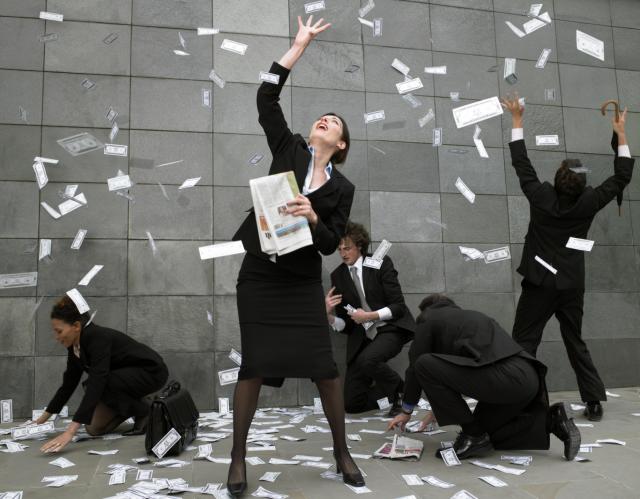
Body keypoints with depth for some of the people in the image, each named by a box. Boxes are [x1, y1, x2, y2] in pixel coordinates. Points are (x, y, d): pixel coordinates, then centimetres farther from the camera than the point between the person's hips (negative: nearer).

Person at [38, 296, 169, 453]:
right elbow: (68, 384, 6)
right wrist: (42, 419, 11)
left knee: (96, 383, -30)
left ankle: (145, 412, -10)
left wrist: (70, 432, -46)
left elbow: (96, 384, -41)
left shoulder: (98, 337, -31)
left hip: (152, 371, -7)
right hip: (128, 376, 8)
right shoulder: (75, 345, -6)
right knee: (94, 427, -6)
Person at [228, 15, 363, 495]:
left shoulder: (342, 187, 3)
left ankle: (342, 452, 18)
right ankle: (238, 457, 13)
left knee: (325, 366, -1)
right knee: (255, 365, -2)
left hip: (302, 280, 1)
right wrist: (300, 45, 0)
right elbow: (267, 98, -2)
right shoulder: (289, 149, 5)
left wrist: (312, 218, -21)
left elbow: (331, 244, -1)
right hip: (259, 274, 0)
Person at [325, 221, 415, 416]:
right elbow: (343, 325, 4)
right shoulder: (338, 275, 5)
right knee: (351, 403, -4)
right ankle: (394, 392, 24)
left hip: (390, 329, -4)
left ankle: (399, 388, -4)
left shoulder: (380, 264, -5)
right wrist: (329, 315, -17)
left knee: (367, 360, -36)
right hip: (361, 337, 4)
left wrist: (369, 316, -21)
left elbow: (398, 306, -9)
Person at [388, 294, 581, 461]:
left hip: (504, 377, -9)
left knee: (424, 365, -3)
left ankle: (473, 436, 2)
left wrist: (406, 411, 28)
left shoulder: (429, 318, 12)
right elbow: (452, 371, 40)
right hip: (529, 379, 9)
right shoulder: (468, 315, 33)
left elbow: (415, 365, 15)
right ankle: (551, 421, 11)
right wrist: (439, 409, 48)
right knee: (484, 427, 27)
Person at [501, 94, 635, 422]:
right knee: (575, 343, 15)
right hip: (571, 285, 3)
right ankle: (594, 402, 18)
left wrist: (517, 121, 10)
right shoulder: (588, 203, -6)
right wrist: (621, 136, 12)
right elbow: (621, 178, 6)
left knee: (524, 344, -1)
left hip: (539, 283, -3)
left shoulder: (541, 197, -11)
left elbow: (521, 163, 0)